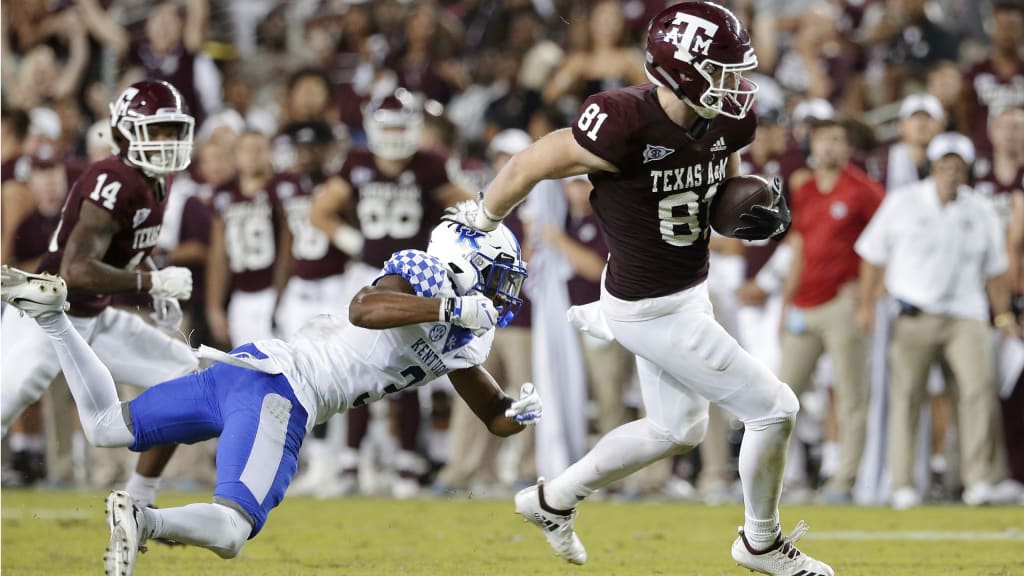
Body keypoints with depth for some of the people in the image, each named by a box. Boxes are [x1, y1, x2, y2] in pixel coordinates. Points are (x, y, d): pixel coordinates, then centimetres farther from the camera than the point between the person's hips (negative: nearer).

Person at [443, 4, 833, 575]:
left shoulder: (727, 122, -7)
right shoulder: (626, 125, -31)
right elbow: (529, 166, -18)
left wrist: (765, 216, -9)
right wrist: (481, 221, -1)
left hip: (687, 291, 9)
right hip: (653, 310, -9)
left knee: (677, 429, 26)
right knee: (775, 409, -2)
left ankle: (554, 499, 41)